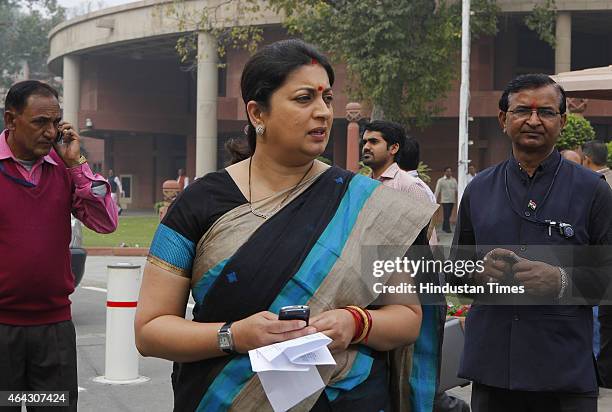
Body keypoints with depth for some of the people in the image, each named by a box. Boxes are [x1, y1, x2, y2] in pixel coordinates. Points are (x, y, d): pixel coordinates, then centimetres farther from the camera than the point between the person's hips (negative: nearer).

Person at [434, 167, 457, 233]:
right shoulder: (440, 180, -1)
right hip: (445, 200, -4)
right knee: (446, 215, -9)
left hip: (452, 200, 4)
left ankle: (444, 227, 21)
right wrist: (435, 200, -3)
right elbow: (437, 191, -1)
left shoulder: (454, 180, 9)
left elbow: (457, 190, 10)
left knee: (448, 215, 9)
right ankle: (447, 228, -7)